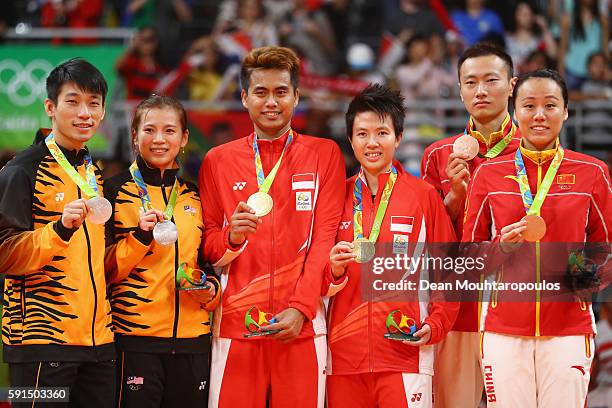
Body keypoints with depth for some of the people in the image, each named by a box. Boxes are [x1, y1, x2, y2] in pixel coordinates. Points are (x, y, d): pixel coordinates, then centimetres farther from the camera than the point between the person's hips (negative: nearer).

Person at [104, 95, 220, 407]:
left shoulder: (194, 196, 14)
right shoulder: (117, 191, 0)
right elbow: (105, 269, -3)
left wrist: (211, 289, 2)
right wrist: (141, 236, -17)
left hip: (192, 336, 4)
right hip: (135, 335, -4)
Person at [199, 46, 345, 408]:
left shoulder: (324, 154, 8)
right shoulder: (219, 160, 12)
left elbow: (325, 238, 1)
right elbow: (207, 246, 12)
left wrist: (300, 308, -11)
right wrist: (231, 237, -11)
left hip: (302, 324, -1)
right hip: (236, 324, 1)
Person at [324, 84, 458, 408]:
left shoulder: (424, 196, 3)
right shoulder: (338, 197, 10)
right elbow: (321, 281, 15)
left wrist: (435, 325, -7)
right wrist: (334, 270, -6)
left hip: (405, 350, -2)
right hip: (345, 353, 3)